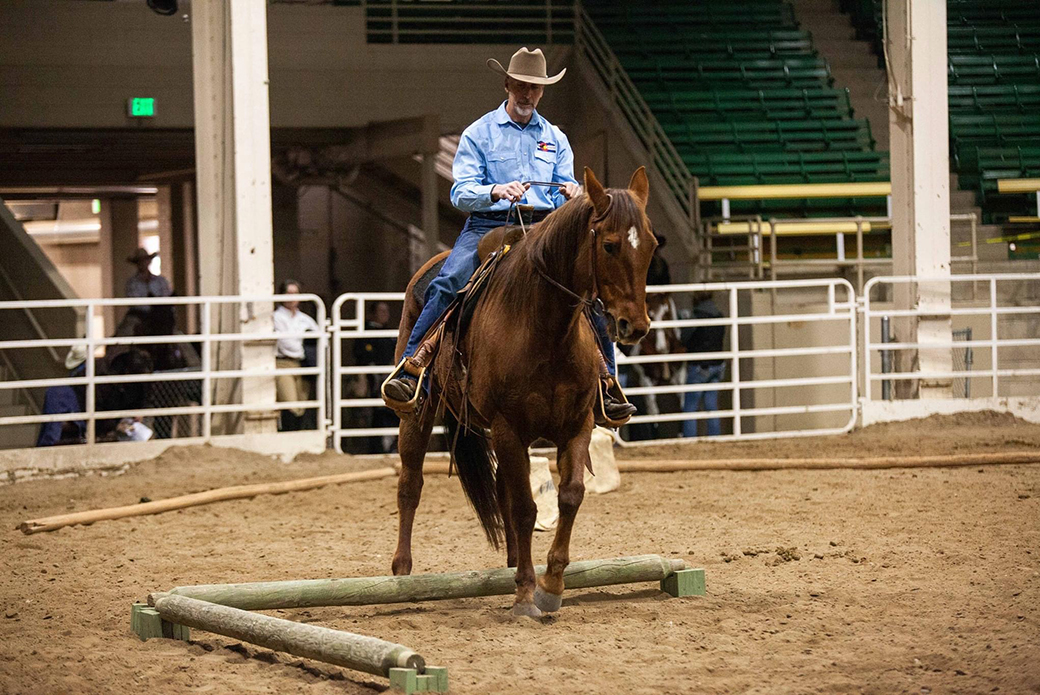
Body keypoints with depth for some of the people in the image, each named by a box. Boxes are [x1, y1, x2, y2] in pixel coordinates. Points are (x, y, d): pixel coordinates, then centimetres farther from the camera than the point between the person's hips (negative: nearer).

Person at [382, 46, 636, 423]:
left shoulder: (555, 138, 16)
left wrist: (572, 194, -11)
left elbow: (564, 198, 14)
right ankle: (411, 369, -24)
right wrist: (496, 191, -25)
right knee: (447, 282, -29)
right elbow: (461, 193, -4)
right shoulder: (478, 134, 5)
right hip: (487, 225, -3)